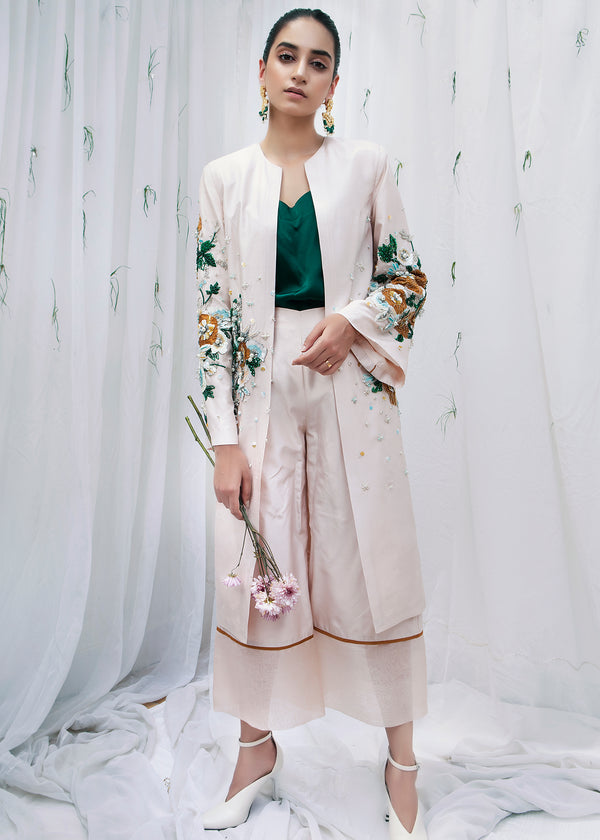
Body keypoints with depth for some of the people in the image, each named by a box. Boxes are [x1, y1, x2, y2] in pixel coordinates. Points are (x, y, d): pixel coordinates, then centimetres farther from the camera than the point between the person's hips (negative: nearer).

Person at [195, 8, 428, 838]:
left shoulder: (366, 164, 7)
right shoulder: (225, 176, 7)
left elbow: (409, 271, 11)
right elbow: (213, 306, 1)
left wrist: (353, 319, -12)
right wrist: (225, 439, -6)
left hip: (349, 384, 0)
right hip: (262, 389, 1)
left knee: (375, 561, 4)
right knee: (253, 565, 7)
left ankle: (401, 756, 27)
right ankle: (259, 746, 33)